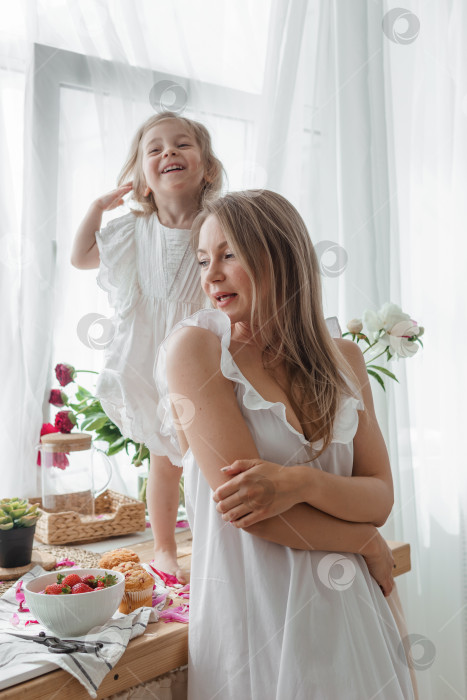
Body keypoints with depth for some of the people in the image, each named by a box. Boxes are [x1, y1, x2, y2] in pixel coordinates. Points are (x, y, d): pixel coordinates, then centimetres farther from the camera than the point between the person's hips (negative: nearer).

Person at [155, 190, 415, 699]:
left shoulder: (344, 359, 3)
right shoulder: (196, 346, -11)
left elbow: (380, 497, -1)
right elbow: (243, 507, -18)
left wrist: (304, 482, -22)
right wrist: (366, 542, -6)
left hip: (344, 611, 5)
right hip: (250, 613, -4)